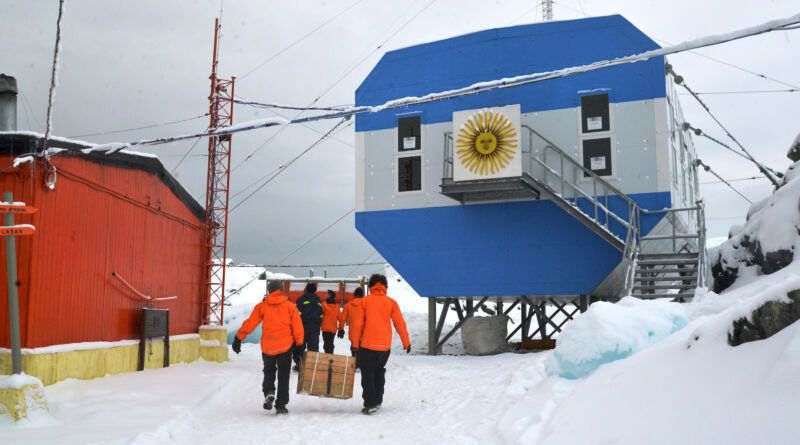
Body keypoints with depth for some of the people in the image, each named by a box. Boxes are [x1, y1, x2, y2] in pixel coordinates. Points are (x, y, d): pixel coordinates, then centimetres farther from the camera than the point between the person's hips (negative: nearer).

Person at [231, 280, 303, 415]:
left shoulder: (262, 306, 2)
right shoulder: (290, 306, 1)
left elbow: (249, 324, -1)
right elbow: (297, 327, -2)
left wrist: (238, 339, 6)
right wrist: (299, 345, 5)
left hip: (267, 347, 1)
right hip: (285, 346, -1)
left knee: (269, 371, 23)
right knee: (283, 376, 9)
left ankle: (269, 392, -1)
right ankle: (281, 406, 7)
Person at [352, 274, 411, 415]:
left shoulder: (365, 301, -2)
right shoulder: (391, 302, 2)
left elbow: (358, 324, -4)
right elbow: (400, 323, 2)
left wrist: (355, 343, 3)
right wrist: (406, 343, 10)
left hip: (367, 345, -3)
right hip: (385, 346, 3)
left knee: (367, 374, 5)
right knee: (379, 372, 22)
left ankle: (370, 404, -3)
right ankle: (378, 400, 24)